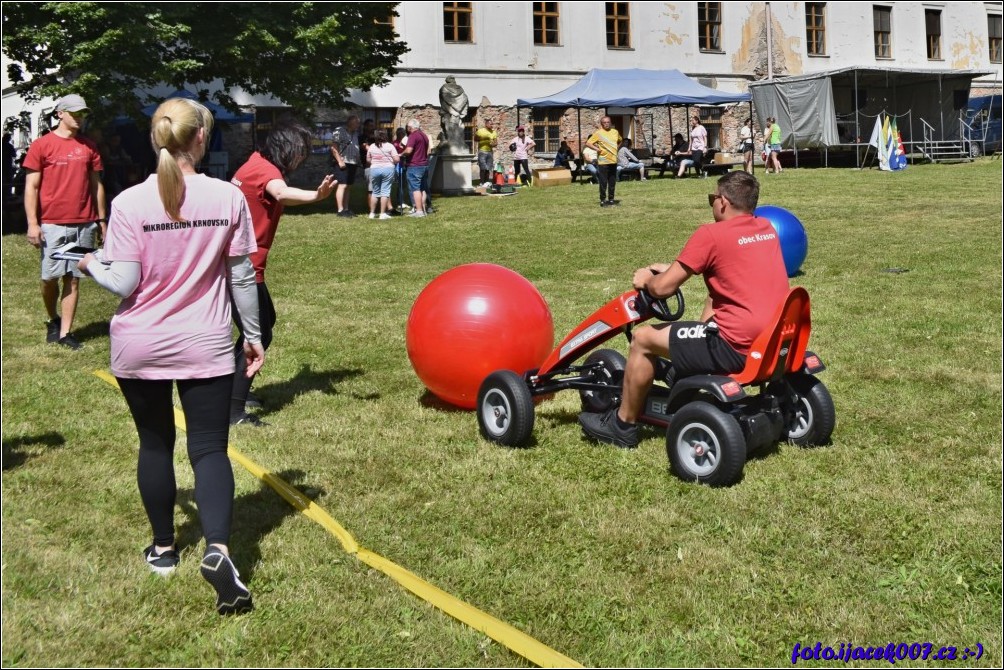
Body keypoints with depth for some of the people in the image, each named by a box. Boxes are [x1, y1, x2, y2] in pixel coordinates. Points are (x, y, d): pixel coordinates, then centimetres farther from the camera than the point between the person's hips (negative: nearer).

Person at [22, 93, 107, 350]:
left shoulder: (89, 147, 10)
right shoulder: (41, 145, 0)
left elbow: (96, 185, 13)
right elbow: (31, 187, -2)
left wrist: (101, 219, 9)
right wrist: (32, 223, -9)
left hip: (84, 225, 3)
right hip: (52, 224, -2)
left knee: (73, 279, 3)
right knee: (50, 277, 3)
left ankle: (65, 332, 7)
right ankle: (53, 321, 28)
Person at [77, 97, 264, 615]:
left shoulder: (129, 203, -11)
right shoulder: (229, 198, -7)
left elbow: (123, 284, -11)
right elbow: (242, 278, -2)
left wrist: (91, 265, 10)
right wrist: (253, 335, 9)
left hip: (140, 348, 1)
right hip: (205, 348, 0)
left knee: (155, 445, 18)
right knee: (209, 448, 3)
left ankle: (163, 548, 31)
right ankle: (217, 549, -18)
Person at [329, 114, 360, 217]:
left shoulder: (354, 134, 19)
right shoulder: (339, 131, -7)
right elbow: (334, 148, -13)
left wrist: (358, 161, 16)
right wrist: (340, 161, -19)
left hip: (352, 163, 8)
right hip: (342, 163, -8)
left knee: (347, 186, 10)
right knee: (342, 185, -11)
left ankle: (346, 209, 13)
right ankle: (340, 210, -13)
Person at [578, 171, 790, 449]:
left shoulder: (711, 234, -12)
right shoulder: (767, 228, 10)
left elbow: (662, 288, -8)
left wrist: (646, 279, 15)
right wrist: (675, 268, 25)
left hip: (738, 347, -8)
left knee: (643, 338, 6)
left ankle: (622, 425, 22)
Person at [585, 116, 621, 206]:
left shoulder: (615, 132, 9)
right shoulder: (598, 133, -7)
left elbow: (619, 141, 29)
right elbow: (588, 143, -11)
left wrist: (616, 148, 14)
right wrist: (597, 149, -15)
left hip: (613, 161, 5)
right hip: (603, 161, -5)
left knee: (612, 182, 10)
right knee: (603, 182, -5)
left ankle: (611, 199, 19)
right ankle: (602, 200, 1)